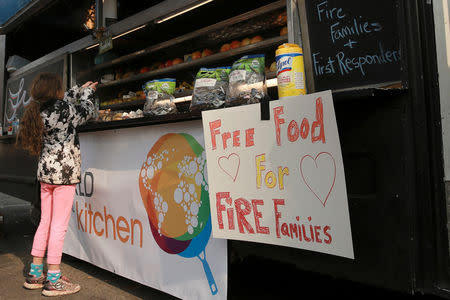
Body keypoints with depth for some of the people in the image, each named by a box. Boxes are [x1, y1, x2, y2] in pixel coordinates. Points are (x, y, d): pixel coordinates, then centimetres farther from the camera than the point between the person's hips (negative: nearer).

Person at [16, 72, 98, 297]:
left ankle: (35, 274, 24)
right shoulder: (64, 110, -14)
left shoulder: (39, 111, 8)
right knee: (59, 225, -3)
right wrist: (87, 92, 20)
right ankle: (53, 280, 4)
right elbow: (87, 112, 3)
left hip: (46, 171, 8)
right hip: (64, 171, -8)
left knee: (46, 222, 15)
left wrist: (81, 89, 33)